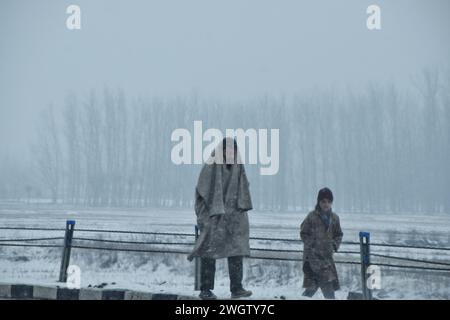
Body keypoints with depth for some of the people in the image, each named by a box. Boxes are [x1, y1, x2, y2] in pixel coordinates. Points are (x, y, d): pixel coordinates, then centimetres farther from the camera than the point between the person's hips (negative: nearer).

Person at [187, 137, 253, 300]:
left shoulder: (238, 168, 8)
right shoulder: (210, 167, -5)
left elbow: (243, 192, 14)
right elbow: (201, 193, -5)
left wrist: (243, 211, 7)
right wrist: (202, 216, -10)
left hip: (234, 216, 4)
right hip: (213, 215, -4)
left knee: (237, 250, -2)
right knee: (210, 252, -1)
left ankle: (236, 288, 0)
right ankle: (205, 290, 5)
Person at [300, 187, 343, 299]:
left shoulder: (334, 218, 8)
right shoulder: (312, 216, -5)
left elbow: (339, 235, 20)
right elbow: (304, 233, 1)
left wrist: (335, 245, 3)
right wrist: (312, 244, -9)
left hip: (327, 255, 5)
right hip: (313, 255, -5)